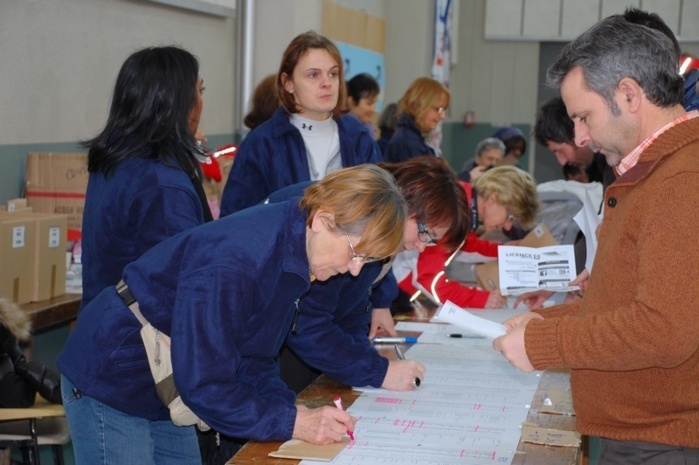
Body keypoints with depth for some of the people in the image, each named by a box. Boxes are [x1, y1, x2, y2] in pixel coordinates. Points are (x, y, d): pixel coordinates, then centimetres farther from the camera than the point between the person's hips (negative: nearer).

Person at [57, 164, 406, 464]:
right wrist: (291, 423, -25)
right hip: (112, 379, -9)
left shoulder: (294, 255, -3)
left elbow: (253, 361, 1)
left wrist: (292, 410, -14)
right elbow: (202, 384, -29)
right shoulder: (236, 262, -32)